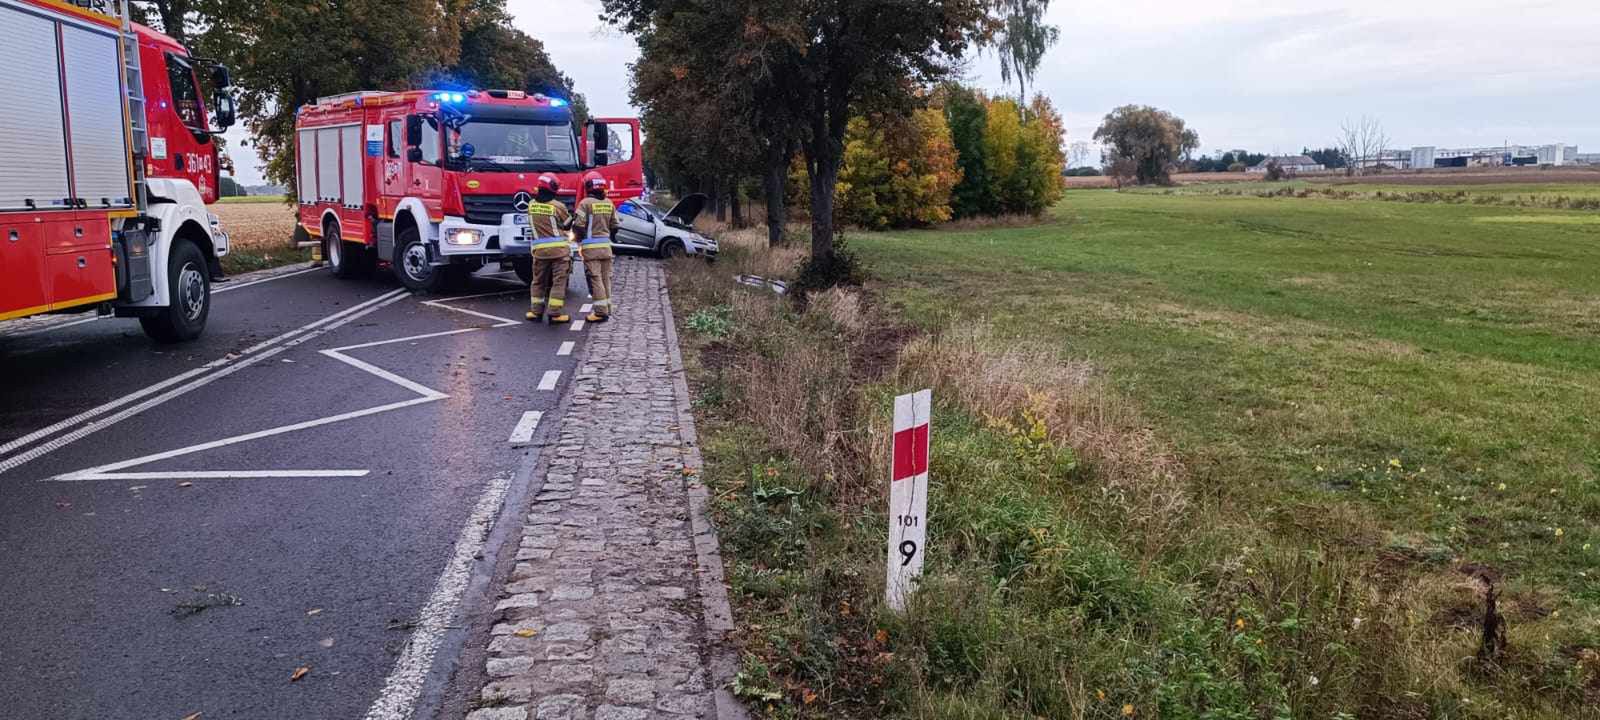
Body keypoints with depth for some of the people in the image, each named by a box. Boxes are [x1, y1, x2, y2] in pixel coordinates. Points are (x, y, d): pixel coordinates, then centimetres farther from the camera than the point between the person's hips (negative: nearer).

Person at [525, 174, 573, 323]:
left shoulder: (531, 205, 3)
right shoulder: (558, 206, -9)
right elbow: (568, 225, 4)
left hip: (539, 249, 4)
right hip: (559, 248, -4)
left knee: (538, 280, 17)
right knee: (559, 281, 1)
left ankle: (536, 311, 19)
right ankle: (554, 313, -2)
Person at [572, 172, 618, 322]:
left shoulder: (586, 203, -10)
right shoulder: (609, 204, 7)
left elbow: (578, 226, -12)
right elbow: (614, 226, 10)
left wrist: (579, 240, 7)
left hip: (590, 247, -6)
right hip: (606, 245, 6)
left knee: (595, 278, -4)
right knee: (606, 277, 13)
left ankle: (601, 311, -7)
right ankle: (607, 308, 19)